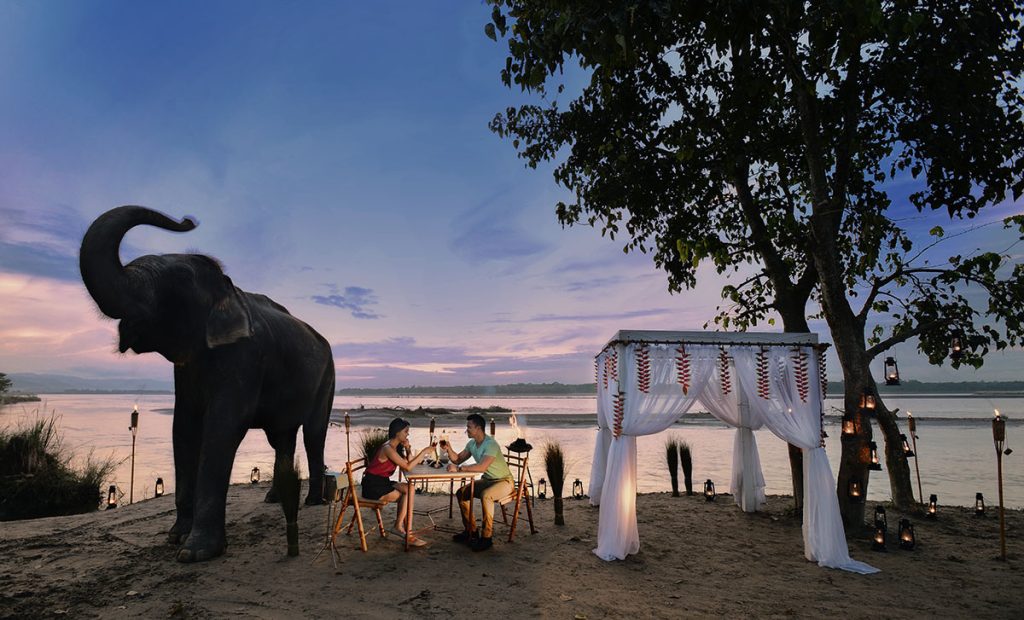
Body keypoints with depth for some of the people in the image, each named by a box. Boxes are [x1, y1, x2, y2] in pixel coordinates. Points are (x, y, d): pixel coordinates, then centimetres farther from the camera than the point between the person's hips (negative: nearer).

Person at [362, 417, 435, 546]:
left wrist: (408, 449, -6)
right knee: (407, 493, -14)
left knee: (408, 489, -8)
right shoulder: (388, 448, -21)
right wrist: (424, 452, -20)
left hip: (382, 482, 9)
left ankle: (399, 526, -5)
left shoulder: (396, 447, 8)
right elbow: (407, 467, -24)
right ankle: (399, 526, -3)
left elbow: (407, 465, 6)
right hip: (372, 486, -9)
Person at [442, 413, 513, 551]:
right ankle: (470, 531, 10)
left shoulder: (491, 444, -27)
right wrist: (449, 449, -12)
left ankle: (486, 538, -25)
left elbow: (482, 467, -39)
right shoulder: (472, 443, 2)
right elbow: (458, 459, 7)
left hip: (504, 481, -9)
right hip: (487, 480, 9)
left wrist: (458, 468, -39)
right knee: (461, 492, -1)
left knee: (485, 495, -35)